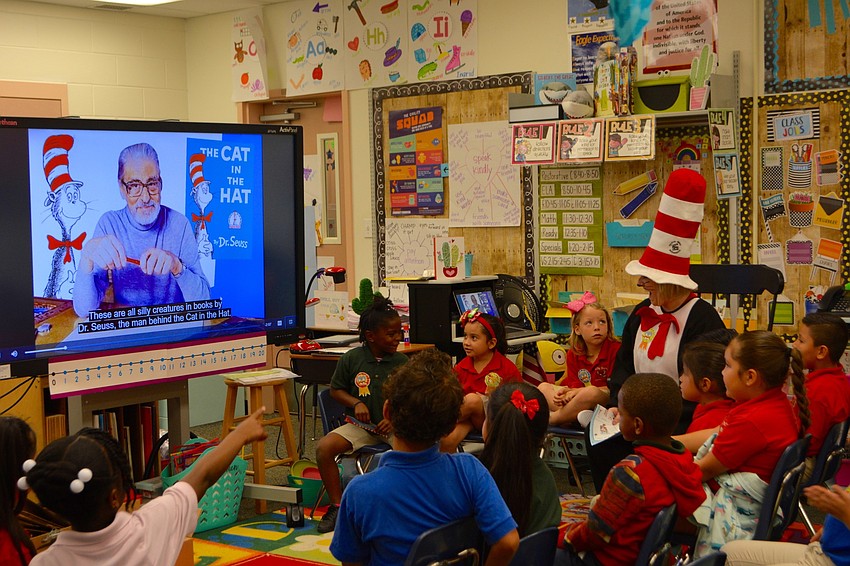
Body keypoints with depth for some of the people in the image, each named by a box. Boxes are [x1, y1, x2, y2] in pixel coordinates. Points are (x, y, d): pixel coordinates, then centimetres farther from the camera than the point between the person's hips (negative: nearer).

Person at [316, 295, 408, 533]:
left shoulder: (401, 362, 0)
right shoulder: (351, 359, -2)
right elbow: (336, 390, 8)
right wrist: (356, 403, -10)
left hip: (394, 425, 0)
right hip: (361, 425, 0)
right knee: (324, 447, -24)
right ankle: (337, 506, -8)